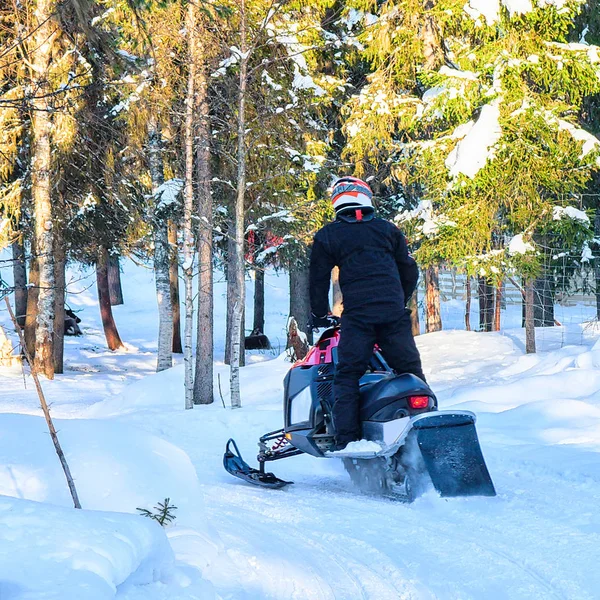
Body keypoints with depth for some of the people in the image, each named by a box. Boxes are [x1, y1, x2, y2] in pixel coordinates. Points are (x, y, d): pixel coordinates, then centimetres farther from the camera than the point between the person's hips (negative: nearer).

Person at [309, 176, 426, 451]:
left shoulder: (327, 236, 8)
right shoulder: (388, 230, 15)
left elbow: (319, 279, 9)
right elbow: (410, 271, 18)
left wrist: (320, 315, 21)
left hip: (357, 314, -2)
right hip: (394, 313, 2)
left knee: (347, 376, 1)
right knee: (410, 371, 11)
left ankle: (346, 439, -9)